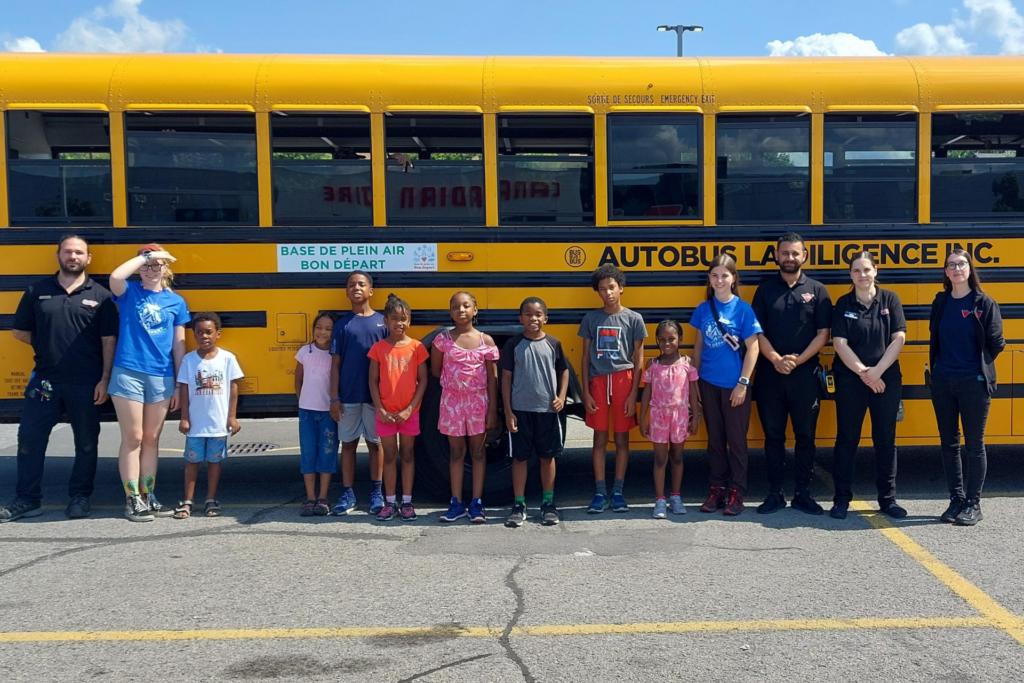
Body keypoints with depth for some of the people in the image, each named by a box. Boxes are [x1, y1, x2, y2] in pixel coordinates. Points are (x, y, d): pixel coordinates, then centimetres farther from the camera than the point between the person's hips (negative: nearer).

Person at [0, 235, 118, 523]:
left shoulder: (99, 295, 0)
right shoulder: (37, 291, 5)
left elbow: (109, 341, -3)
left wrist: (104, 380, -8)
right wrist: (48, 346, 3)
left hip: (86, 384, -2)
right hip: (45, 380, 2)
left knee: (86, 442, 7)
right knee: (29, 437, 3)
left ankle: (80, 497, 21)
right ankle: (27, 500, 14)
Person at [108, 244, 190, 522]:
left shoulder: (176, 301, 7)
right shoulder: (129, 292, 2)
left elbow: (178, 345, 8)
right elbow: (115, 277, -24)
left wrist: (180, 386, 6)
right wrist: (145, 255, -13)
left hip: (161, 378, 3)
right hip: (128, 373, -3)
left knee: (152, 439, 11)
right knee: (133, 438, 1)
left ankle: (148, 496, 20)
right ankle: (132, 500, 9)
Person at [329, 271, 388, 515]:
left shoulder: (382, 322, 3)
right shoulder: (342, 324, 4)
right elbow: (335, 364, 3)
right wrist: (334, 397, -3)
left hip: (375, 396, -1)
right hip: (348, 396, 1)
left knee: (375, 443, 9)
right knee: (348, 443, 7)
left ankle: (376, 492, 19)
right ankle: (348, 494, 15)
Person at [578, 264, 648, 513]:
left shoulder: (633, 319, 1)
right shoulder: (591, 319, 5)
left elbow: (638, 359, 1)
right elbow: (586, 357, 7)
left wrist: (633, 394, -5)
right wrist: (586, 392, 0)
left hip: (623, 381, -1)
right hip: (598, 382, 1)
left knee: (622, 439, 5)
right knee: (600, 440, 4)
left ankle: (618, 491, 14)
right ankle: (600, 492, 11)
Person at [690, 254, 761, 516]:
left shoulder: (743, 309, -7)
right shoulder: (703, 309, 3)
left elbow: (752, 348, -7)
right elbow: (699, 346, 10)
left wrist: (743, 383, -11)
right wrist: (694, 379, 8)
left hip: (735, 385, -3)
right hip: (709, 384, 4)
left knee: (736, 440, 5)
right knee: (715, 439, 11)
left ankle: (736, 492, 14)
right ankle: (717, 489, 21)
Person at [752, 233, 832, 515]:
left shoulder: (817, 290, 4)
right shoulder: (765, 290, 6)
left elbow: (823, 333, 0)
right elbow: (758, 332, 2)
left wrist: (798, 360, -12)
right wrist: (776, 359, -13)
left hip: (805, 373, 0)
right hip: (770, 373, 1)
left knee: (806, 435, 5)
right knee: (773, 434, 5)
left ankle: (803, 493, 14)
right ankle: (775, 493, 13)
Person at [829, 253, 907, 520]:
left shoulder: (890, 299, 2)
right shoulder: (843, 304, 1)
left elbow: (899, 339, -4)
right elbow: (840, 343, -6)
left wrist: (877, 371, -13)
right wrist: (863, 372, -15)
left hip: (887, 379, 1)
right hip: (850, 380, -1)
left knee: (885, 440, 7)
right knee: (847, 439, 4)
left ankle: (887, 498, 17)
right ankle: (842, 498, 11)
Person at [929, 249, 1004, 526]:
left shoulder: (984, 303, -5)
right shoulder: (940, 302, 7)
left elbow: (995, 344, -3)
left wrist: (977, 367, 2)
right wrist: (937, 369, 7)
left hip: (974, 384, -4)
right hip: (942, 383, 4)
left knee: (974, 445, 3)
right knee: (949, 443, 8)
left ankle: (973, 504, 11)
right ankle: (957, 500, 19)